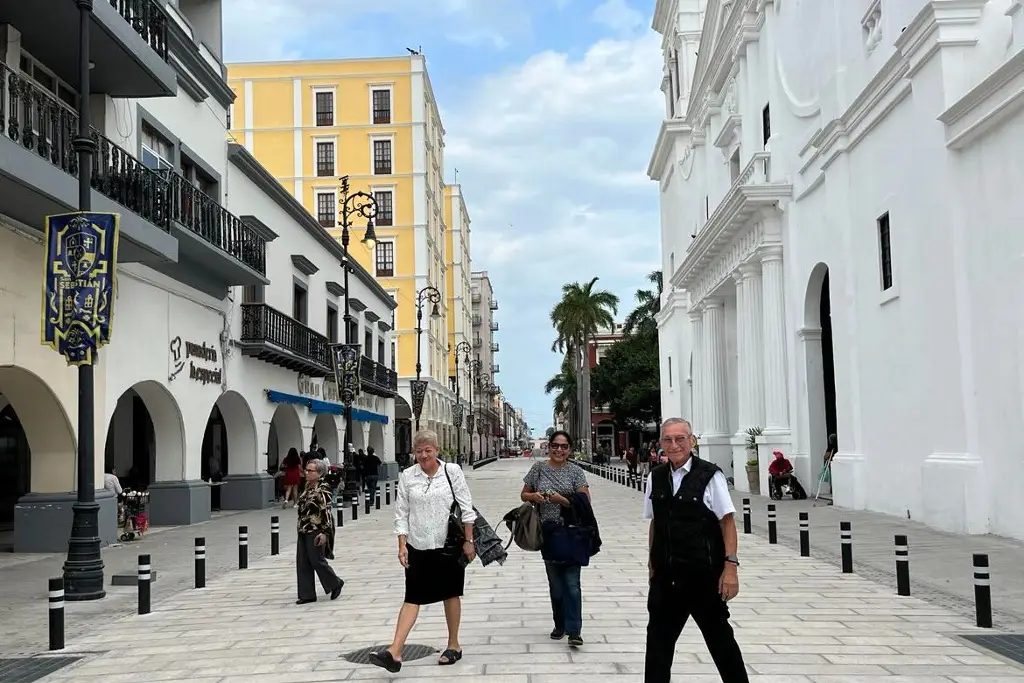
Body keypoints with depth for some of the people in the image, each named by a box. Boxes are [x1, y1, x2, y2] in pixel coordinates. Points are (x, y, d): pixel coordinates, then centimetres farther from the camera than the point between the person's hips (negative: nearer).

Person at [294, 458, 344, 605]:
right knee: (302, 563, 6)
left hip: (316, 531, -9)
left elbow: (327, 511, -18)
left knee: (317, 561, -1)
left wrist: (324, 532, -21)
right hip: (303, 530, 9)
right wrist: (298, 506, 7)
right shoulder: (307, 486, 11)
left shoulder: (323, 489, -15)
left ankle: (335, 583, 21)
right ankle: (307, 594, 13)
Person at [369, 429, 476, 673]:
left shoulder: (452, 472, -4)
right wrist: (402, 545, -4)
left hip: (448, 545, -1)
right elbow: (401, 513, 3)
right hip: (418, 547, 1)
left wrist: (468, 541, -4)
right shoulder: (407, 476, 1)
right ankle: (394, 652, -6)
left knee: (451, 594, 11)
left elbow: (467, 509, -2)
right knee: (412, 598, -2)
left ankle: (454, 645, 26)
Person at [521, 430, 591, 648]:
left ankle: (574, 631, -6)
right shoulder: (539, 468, 4)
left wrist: (562, 500, -20)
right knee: (555, 582, 13)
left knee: (571, 582, -7)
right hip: (547, 532, 3)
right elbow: (523, 495, 12)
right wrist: (533, 496, -10)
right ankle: (560, 625, 26)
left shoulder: (576, 471, -1)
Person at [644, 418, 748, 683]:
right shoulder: (656, 477, 3)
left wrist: (730, 566, -14)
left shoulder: (710, 475, -12)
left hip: (704, 575, -4)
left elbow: (727, 521, -10)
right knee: (658, 638, 12)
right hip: (666, 576, 4)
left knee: (719, 636, 12)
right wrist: (653, 561, 9)